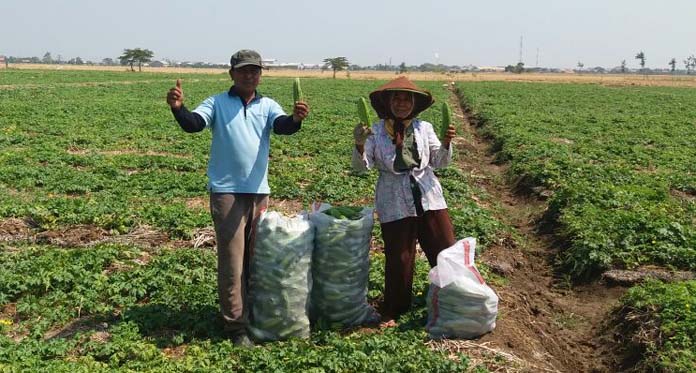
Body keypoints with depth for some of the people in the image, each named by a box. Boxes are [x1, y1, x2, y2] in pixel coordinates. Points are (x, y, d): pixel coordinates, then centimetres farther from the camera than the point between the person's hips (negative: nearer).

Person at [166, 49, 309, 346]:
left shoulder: (268, 106, 6)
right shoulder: (217, 103, 2)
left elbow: (282, 126, -12)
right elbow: (193, 124, -13)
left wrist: (295, 119, -36)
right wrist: (178, 108, -35)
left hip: (259, 191, 3)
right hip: (226, 191, -3)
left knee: (257, 256, 14)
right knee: (232, 259, -2)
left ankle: (256, 315, 30)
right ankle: (236, 324, 7)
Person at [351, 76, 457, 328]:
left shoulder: (424, 128, 4)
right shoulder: (376, 132, -2)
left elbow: (439, 163, 7)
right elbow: (361, 167, -8)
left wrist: (446, 143, -12)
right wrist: (359, 145, -28)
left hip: (428, 197, 2)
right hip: (395, 204, -2)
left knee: (446, 250, 7)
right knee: (398, 259, 5)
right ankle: (392, 311, 23)